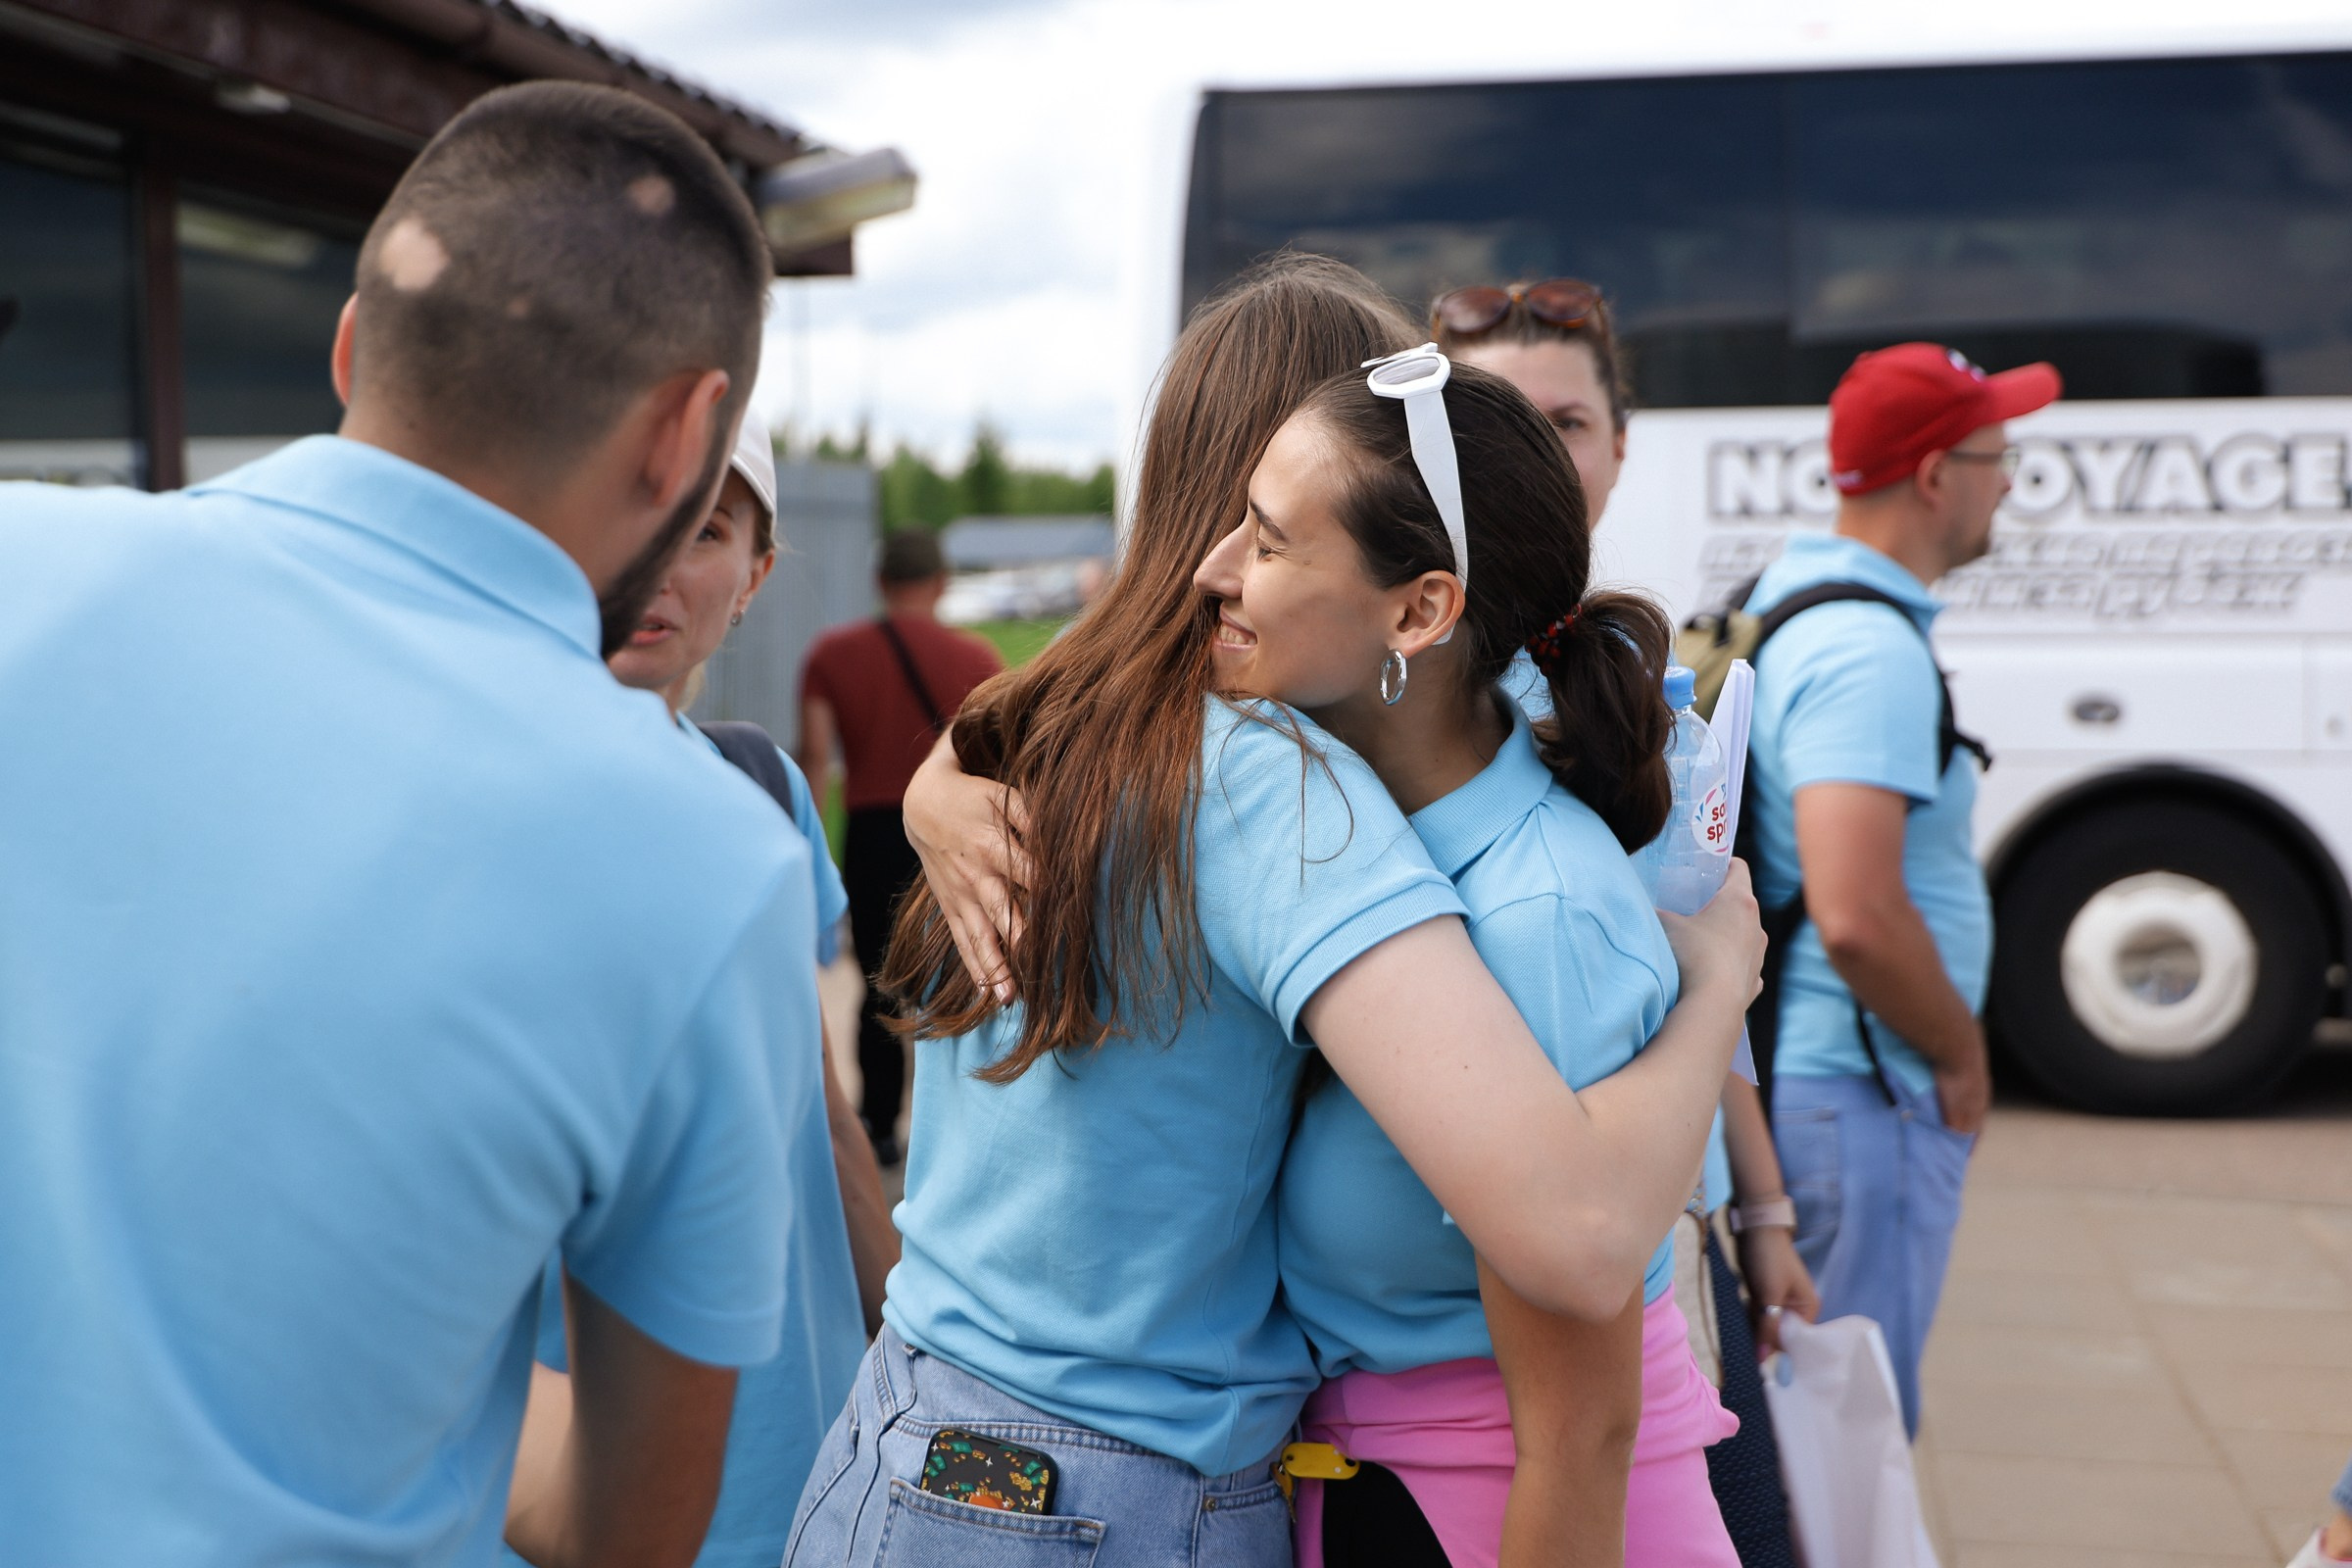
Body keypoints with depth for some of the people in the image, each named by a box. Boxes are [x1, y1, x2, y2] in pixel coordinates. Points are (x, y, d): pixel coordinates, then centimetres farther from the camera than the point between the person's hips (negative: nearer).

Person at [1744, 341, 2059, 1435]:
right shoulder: (1869, 652, -21)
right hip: (1862, 1099, -10)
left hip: (1793, 1082, 10)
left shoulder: (1780, 601, 12)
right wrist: (1960, 1050, -13)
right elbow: (1856, 917, -30)